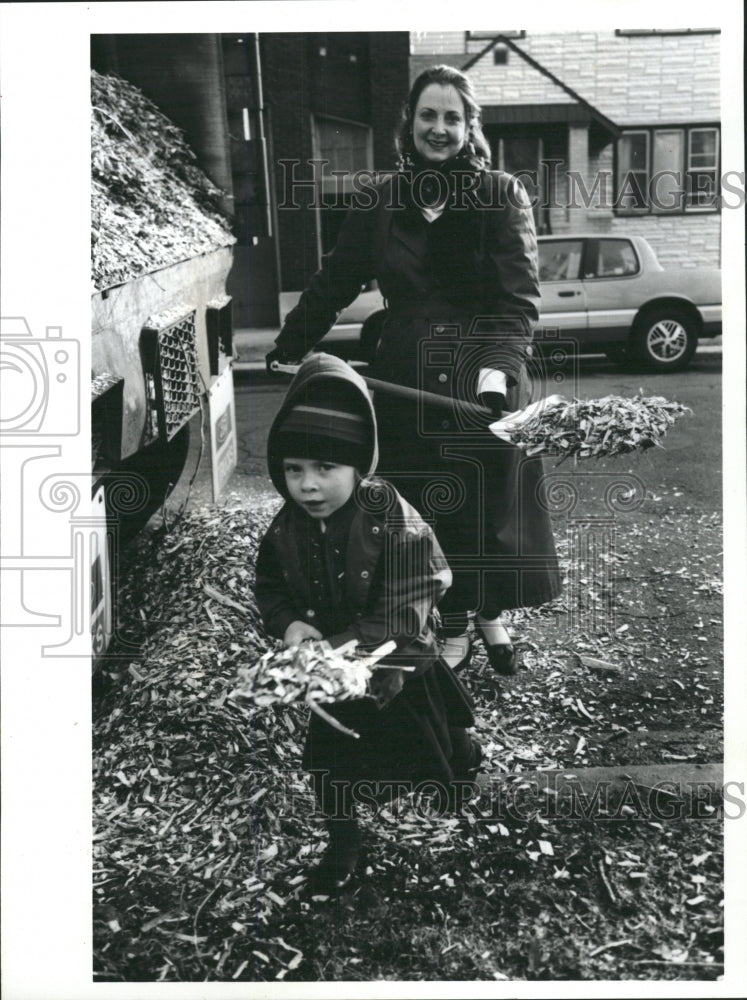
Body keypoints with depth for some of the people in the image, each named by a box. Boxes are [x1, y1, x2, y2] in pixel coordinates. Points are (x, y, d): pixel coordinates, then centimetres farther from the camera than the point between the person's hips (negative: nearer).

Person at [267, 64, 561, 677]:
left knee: (492, 505, 8)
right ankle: (454, 633, 24)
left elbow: (520, 298, -12)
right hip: (409, 384, 2)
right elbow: (335, 281, 12)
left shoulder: (502, 196, -4)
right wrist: (289, 346, 10)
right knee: (430, 510, 8)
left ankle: (493, 617, 32)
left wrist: (499, 366, -27)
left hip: (487, 381, -2)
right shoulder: (383, 202, 6)